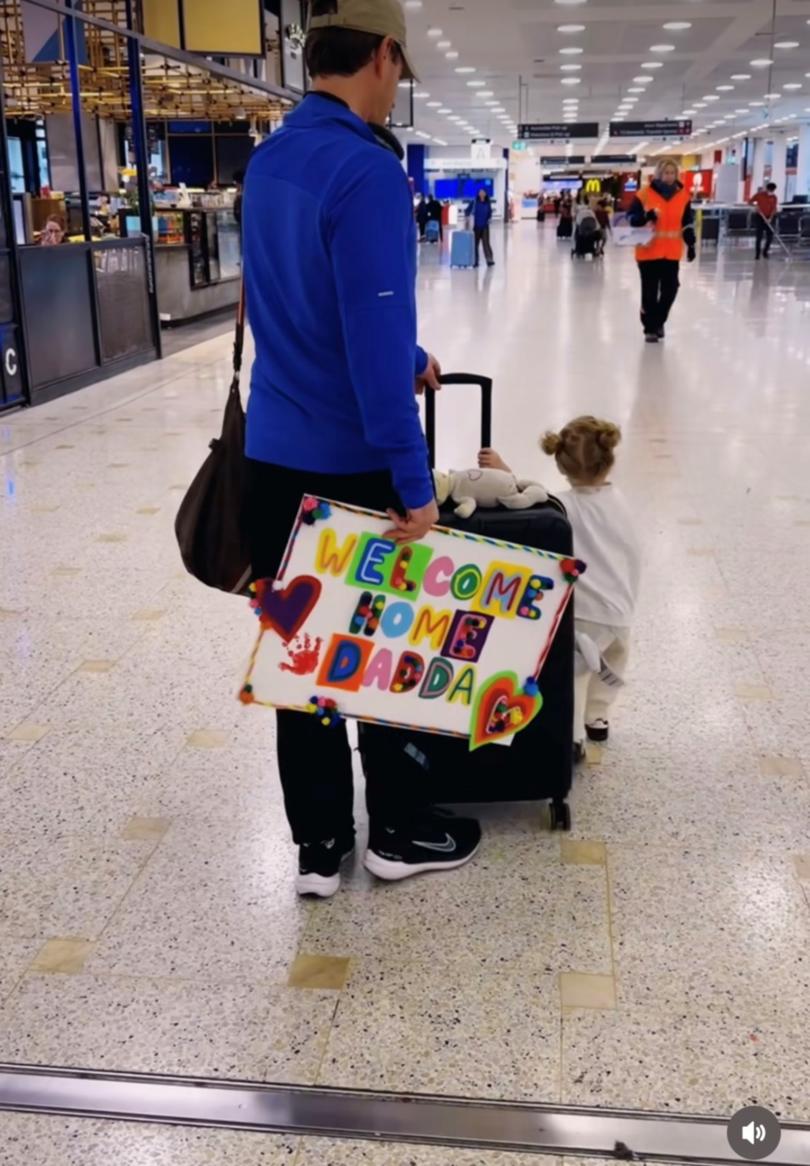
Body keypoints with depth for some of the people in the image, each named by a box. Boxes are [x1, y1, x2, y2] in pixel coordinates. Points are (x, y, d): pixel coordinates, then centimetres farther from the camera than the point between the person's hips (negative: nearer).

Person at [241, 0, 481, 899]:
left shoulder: (267, 162, 8)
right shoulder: (367, 171, -18)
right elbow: (374, 333, -24)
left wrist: (408, 355, 26)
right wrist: (412, 478, -21)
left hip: (273, 456, 7)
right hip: (351, 465, -7)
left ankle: (317, 845, 24)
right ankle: (399, 834, 26)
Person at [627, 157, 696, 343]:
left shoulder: (683, 196, 5)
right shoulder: (645, 195, -6)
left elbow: (687, 223, 12)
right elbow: (630, 218, -3)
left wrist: (691, 245, 10)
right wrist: (646, 217, -22)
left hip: (672, 252, 3)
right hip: (648, 252, -3)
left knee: (670, 289, 6)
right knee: (650, 291, 1)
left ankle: (658, 321, 28)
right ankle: (650, 328, 13)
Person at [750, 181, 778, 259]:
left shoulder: (774, 197, 0)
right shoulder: (759, 194, -6)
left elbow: (774, 209, -6)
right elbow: (750, 202, 0)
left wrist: (770, 218, -20)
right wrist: (755, 205, -22)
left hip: (768, 218, 3)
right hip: (760, 217, -3)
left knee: (770, 236, -2)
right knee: (759, 236, -5)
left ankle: (765, 251, 17)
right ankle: (758, 254, 1)